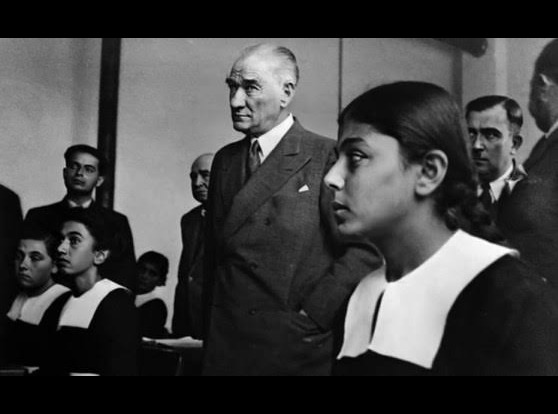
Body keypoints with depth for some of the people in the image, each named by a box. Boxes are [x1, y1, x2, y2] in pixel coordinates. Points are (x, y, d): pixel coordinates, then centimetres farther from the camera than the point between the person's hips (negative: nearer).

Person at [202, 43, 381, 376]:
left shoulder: (325, 157, -9)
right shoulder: (225, 160, 9)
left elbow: (365, 248, -13)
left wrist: (313, 313, -13)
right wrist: (213, 323, 8)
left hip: (296, 348, -5)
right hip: (225, 346, 5)